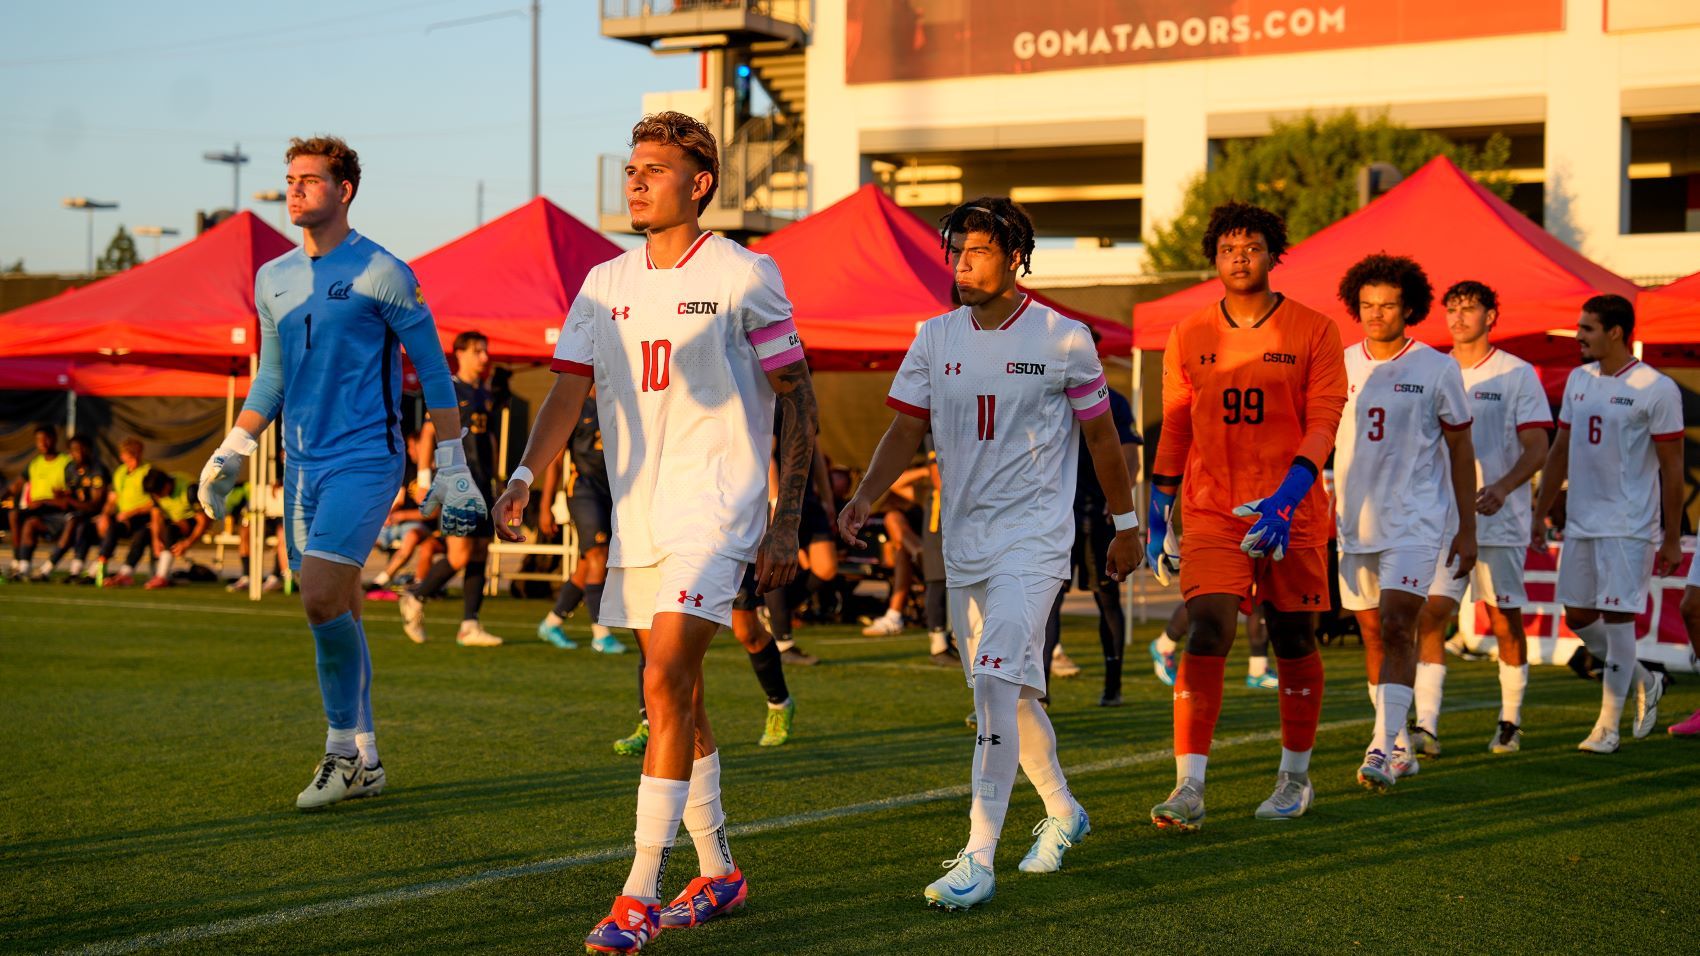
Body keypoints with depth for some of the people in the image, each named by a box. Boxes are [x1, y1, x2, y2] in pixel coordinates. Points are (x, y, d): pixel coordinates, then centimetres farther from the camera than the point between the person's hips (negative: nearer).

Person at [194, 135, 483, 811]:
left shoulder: (381, 273, -6)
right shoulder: (273, 279, 12)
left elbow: (434, 372, -3)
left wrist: (451, 469, -5)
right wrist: (232, 453, 12)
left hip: (365, 458, -6)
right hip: (302, 464, 6)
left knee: (323, 599, -19)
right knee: (334, 611, 8)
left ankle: (343, 748, -3)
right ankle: (363, 762, 17)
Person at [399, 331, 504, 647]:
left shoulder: (485, 395, 16)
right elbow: (427, 435, -7)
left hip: (481, 486, 7)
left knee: (481, 553, 2)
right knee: (460, 555, -13)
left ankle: (469, 625, 4)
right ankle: (414, 599, 7)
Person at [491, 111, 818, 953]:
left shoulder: (743, 276, -6)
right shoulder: (605, 283, 10)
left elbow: (798, 402, -2)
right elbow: (568, 391, 7)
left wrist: (786, 525, -7)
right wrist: (525, 476, -12)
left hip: (715, 507, -6)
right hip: (635, 515, 6)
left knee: (665, 686, -17)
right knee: (679, 700, 13)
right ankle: (717, 875, 27)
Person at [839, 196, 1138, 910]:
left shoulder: (1064, 340, -6)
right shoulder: (936, 339, 5)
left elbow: (1101, 436, 4)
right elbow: (907, 429, 5)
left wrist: (1125, 525, 10)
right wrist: (866, 496, -11)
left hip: (1034, 539, -5)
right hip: (963, 538, 6)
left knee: (997, 683, -18)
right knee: (1006, 690, 15)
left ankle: (978, 859, -20)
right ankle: (1062, 812, 37)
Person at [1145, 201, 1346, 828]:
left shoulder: (1313, 332, -1)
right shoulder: (1189, 336, 7)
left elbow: (1324, 421, -8)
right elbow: (1174, 430, 13)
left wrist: (1287, 495, -22)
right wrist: (1158, 516, 12)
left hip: (1292, 513, -1)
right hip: (1211, 512, 1)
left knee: (1294, 641, 9)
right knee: (1206, 634, -13)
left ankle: (1295, 777, 26)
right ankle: (1189, 788, -17)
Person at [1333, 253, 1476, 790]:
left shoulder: (1437, 370, -3)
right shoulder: (1341, 365, 5)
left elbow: (1460, 449, 3)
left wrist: (1467, 529, 1)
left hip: (1417, 521, -4)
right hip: (1354, 521, 4)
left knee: (1397, 628, -16)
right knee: (1373, 637, 10)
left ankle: (1382, 749, -19)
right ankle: (1400, 750, 22)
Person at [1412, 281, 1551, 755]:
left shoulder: (1518, 374, -1)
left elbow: (1536, 448, -7)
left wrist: (1502, 488, -23)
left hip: (1499, 518, -2)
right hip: (1441, 516, 3)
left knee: (1505, 621, 5)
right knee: (1431, 612, -10)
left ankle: (1511, 721, 20)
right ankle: (1425, 725, -13)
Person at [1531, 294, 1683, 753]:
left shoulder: (1656, 389, -10)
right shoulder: (1578, 381, 10)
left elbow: (1672, 467, -8)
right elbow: (1560, 452, 16)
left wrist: (1672, 538, -8)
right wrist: (1540, 515, 14)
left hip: (1629, 527, -7)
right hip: (1580, 523, 7)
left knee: (1617, 619, -5)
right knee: (1578, 618, 9)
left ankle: (1608, 725, 4)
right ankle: (1644, 681, 30)